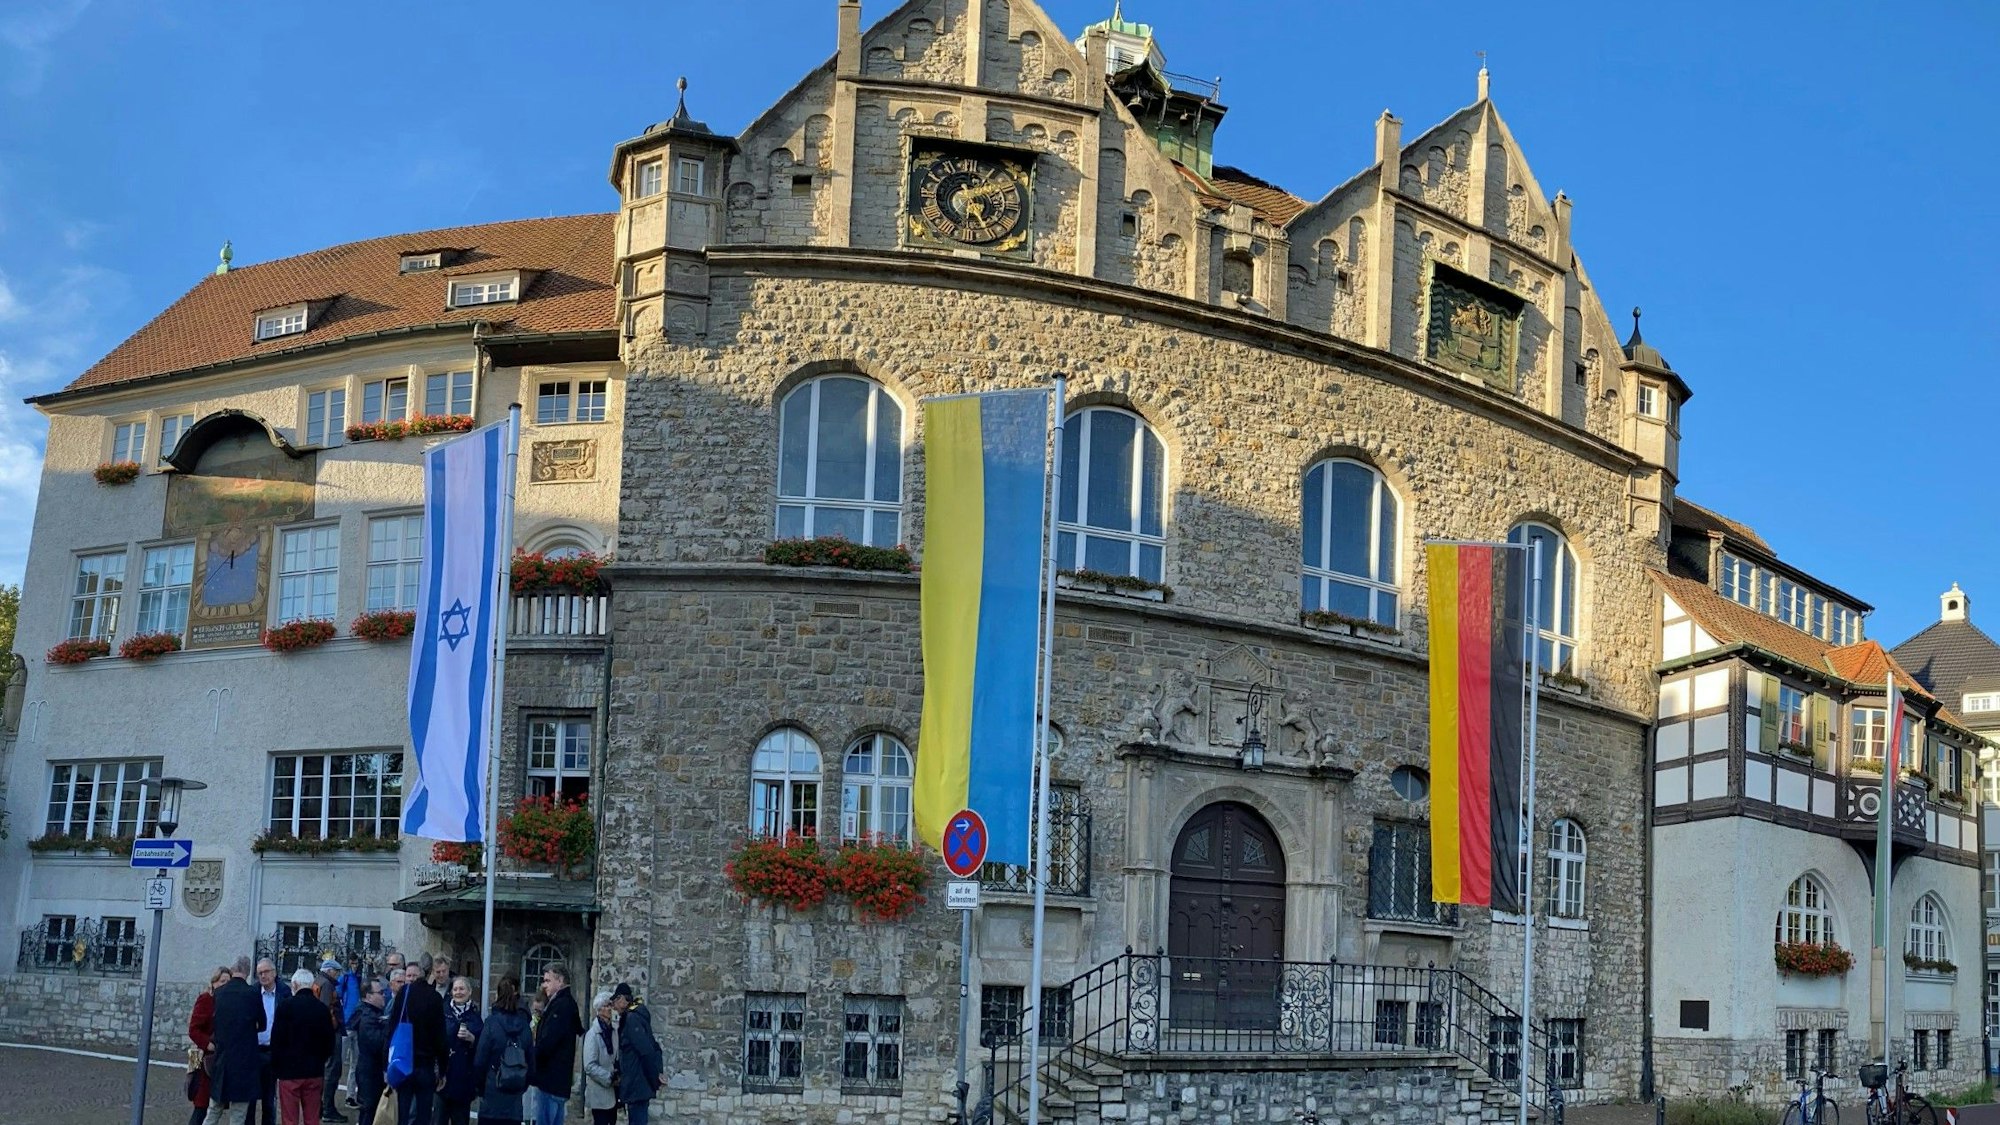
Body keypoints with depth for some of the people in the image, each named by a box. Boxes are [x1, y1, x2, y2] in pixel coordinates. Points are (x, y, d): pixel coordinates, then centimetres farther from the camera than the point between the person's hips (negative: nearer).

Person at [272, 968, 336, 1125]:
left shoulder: (286, 1005, -10)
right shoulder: (322, 1009, 1)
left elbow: (277, 1039, -10)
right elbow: (329, 1042, 7)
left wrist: (275, 1068, 1)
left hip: (289, 1071, -4)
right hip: (315, 1071, 4)